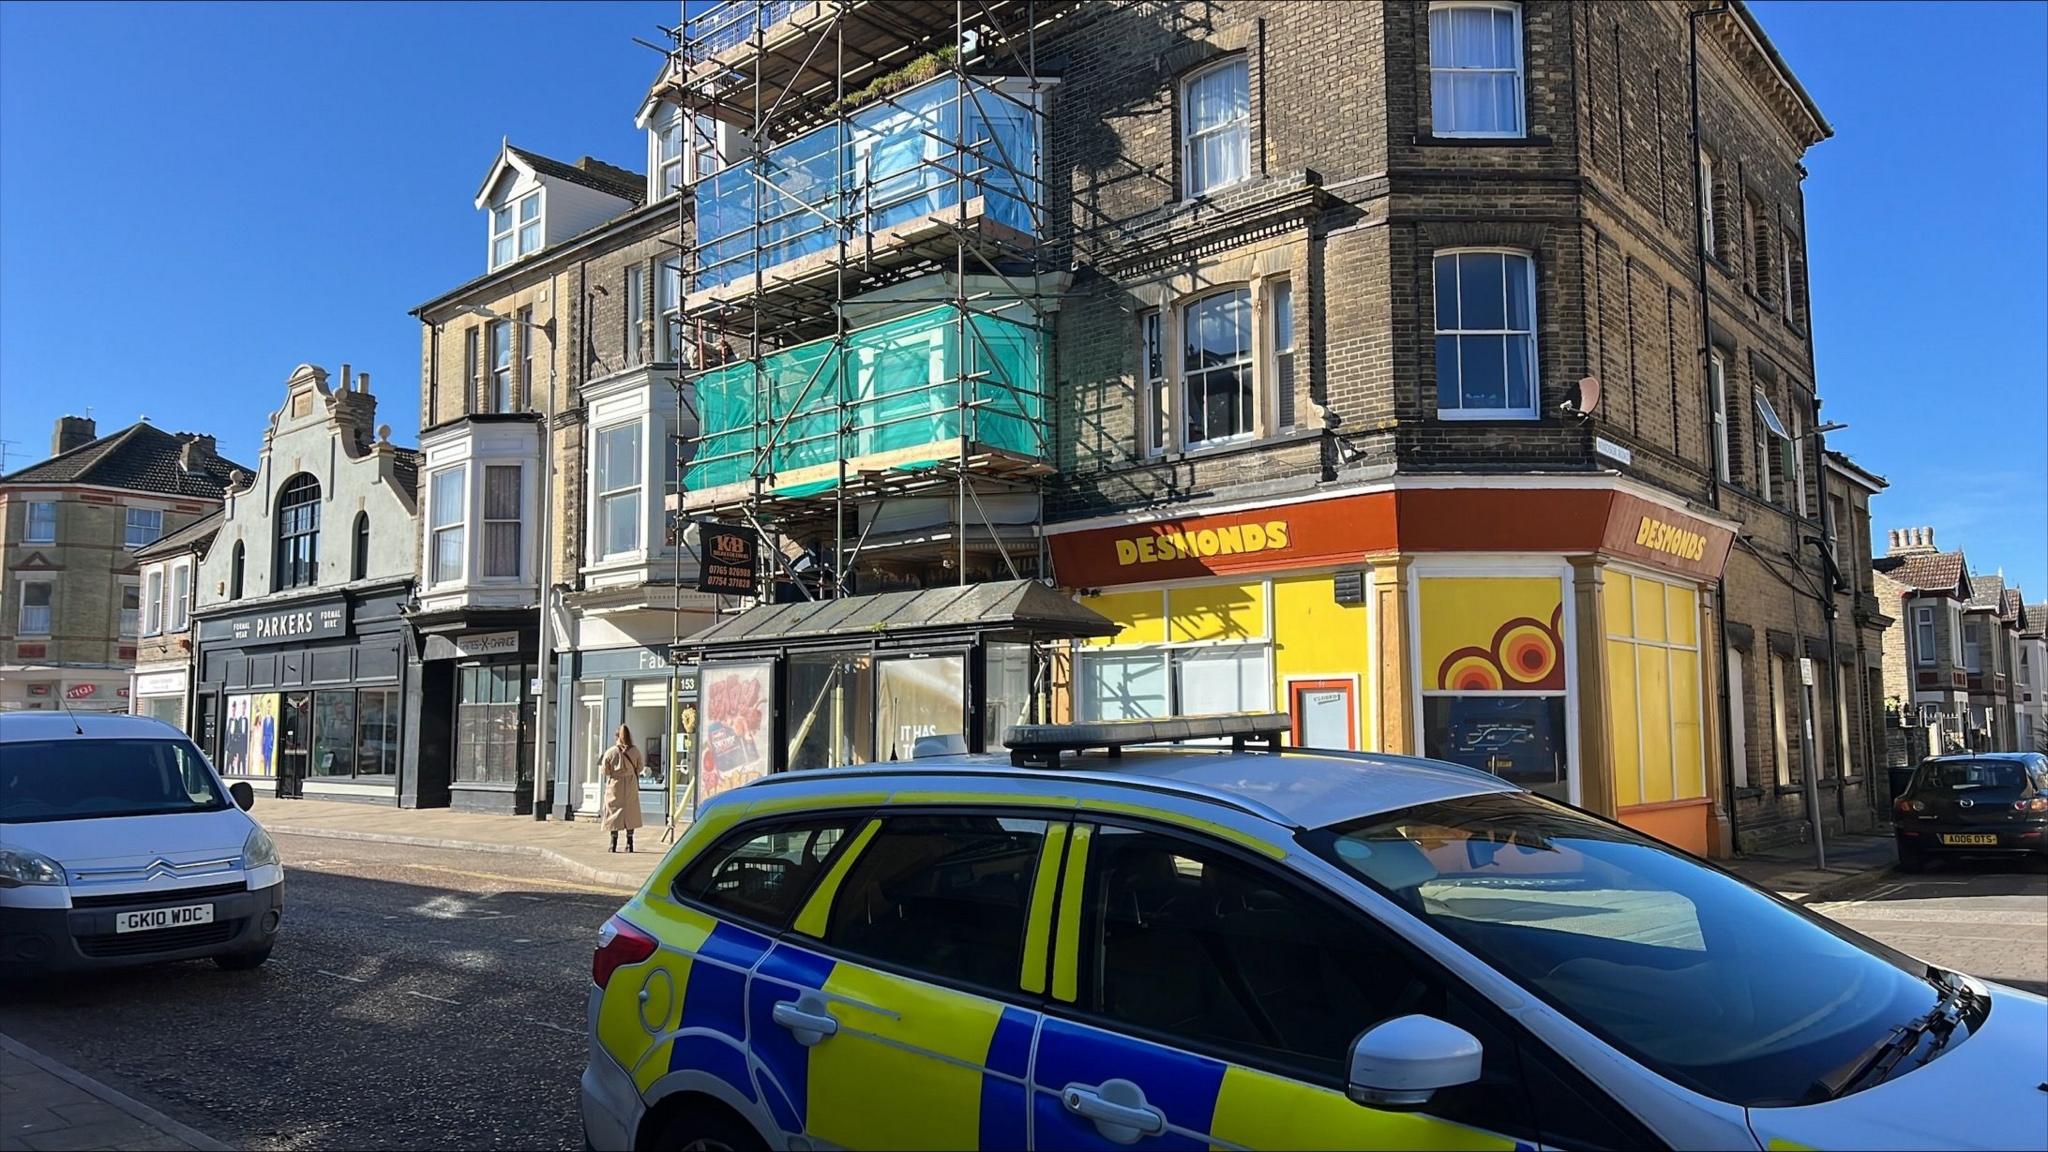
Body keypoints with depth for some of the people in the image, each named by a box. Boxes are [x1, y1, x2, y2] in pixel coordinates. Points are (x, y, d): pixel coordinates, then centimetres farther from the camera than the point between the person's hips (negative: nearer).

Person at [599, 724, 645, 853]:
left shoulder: (610, 752, -11)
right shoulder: (635, 751, -6)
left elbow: (605, 771, -5)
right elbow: (639, 768, 4)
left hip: (615, 785, -1)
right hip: (630, 785, 1)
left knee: (614, 812, 7)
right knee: (630, 812, 10)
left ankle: (613, 844, 6)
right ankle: (629, 844, 12)